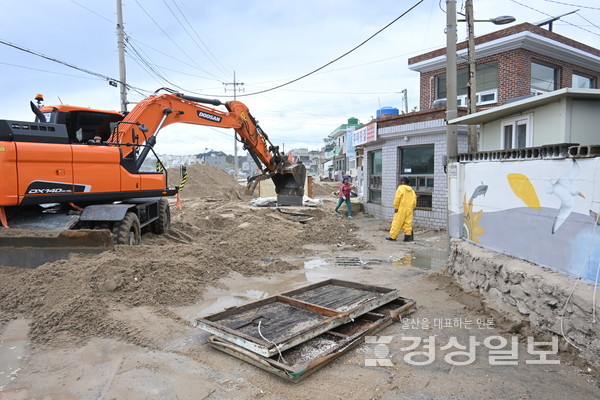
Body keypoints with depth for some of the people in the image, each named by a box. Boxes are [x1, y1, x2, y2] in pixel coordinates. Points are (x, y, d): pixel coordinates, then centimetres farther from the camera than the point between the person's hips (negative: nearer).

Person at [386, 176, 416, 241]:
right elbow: (414, 200, 13)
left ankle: (392, 236, 3)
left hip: (401, 209, -6)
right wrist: (412, 208, 19)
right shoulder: (411, 190, 13)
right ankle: (408, 236, 2)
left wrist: (396, 207, -8)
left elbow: (397, 198, -13)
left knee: (397, 223, -1)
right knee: (408, 223, 7)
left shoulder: (401, 188, -6)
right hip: (409, 210, 6)